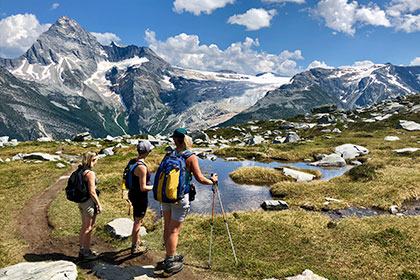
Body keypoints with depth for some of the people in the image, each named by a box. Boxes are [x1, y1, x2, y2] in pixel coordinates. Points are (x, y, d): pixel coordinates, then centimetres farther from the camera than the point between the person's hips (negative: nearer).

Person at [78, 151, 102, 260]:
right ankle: (86, 252, 19)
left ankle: (82, 250, 33)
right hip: (89, 202, -9)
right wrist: (99, 205, -12)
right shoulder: (90, 173, -21)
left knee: (84, 227, 21)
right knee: (88, 228, 6)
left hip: (81, 202, 9)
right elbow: (92, 192, -21)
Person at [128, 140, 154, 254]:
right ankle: (134, 247, 24)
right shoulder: (142, 167, -27)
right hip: (140, 197, -9)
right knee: (138, 221, 8)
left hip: (133, 193, 9)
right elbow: (143, 188, -25)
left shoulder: (133, 161, 1)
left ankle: (137, 241, 44)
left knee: (138, 220, 25)